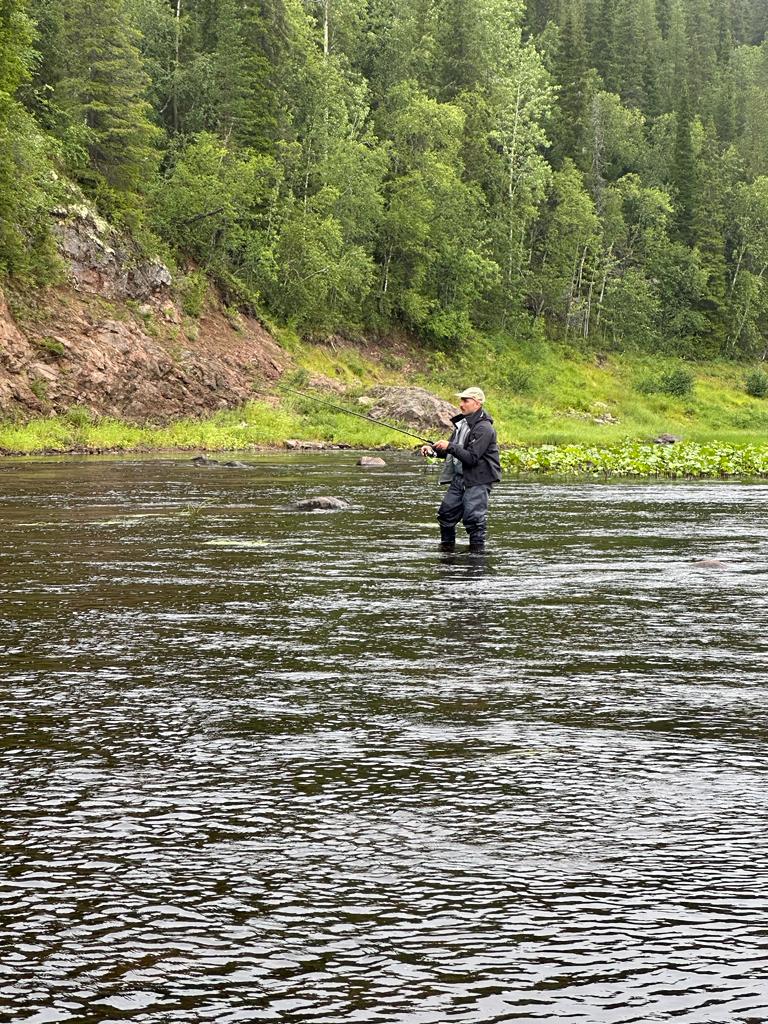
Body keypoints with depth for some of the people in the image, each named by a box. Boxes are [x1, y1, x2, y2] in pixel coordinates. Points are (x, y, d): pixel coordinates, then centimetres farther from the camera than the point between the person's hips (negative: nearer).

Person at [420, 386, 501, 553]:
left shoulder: (484, 428, -17)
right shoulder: (462, 422, 12)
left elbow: (472, 458, -23)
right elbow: (451, 451, 19)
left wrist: (450, 446, -24)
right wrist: (433, 449, 2)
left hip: (477, 480, -9)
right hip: (459, 478, 9)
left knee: (474, 517, -11)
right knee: (446, 512, 10)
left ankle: (478, 550, -1)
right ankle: (446, 547, 24)